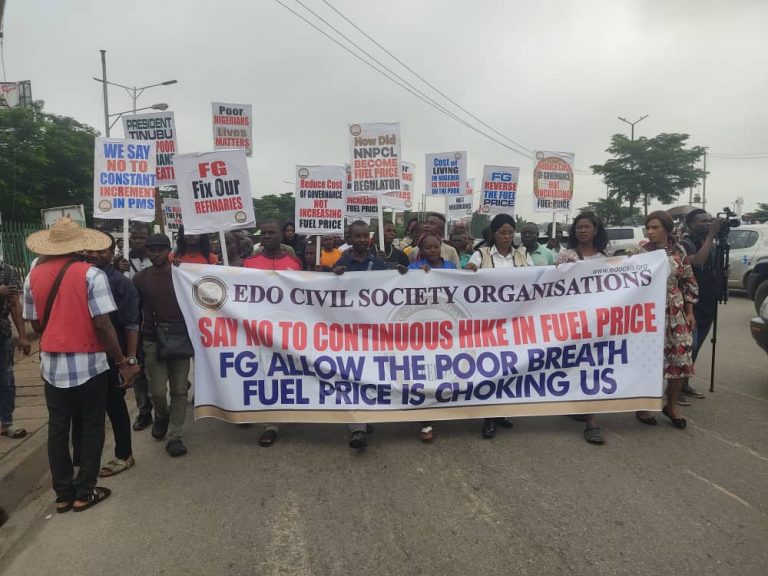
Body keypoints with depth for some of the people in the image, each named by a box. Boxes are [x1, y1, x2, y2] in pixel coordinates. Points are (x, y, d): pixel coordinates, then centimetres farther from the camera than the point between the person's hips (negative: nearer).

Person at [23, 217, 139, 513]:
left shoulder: (33, 276, 2)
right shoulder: (91, 274, -14)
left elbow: (36, 324, 9)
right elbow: (102, 324, -18)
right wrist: (122, 362, -10)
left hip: (51, 363, 5)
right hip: (87, 362, -4)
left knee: (58, 427, 13)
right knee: (91, 426, 9)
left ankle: (63, 493, 22)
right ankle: (84, 492, 15)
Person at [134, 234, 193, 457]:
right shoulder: (141, 278, 4)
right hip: (152, 341, 0)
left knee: (179, 391, 1)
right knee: (157, 391, -1)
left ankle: (175, 437, 11)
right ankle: (161, 415, 32)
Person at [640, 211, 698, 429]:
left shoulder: (679, 251, 5)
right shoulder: (641, 252, -3)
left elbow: (689, 283, 9)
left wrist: (690, 312, 6)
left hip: (676, 312, 3)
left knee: (682, 358, 2)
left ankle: (671, 405, 21)